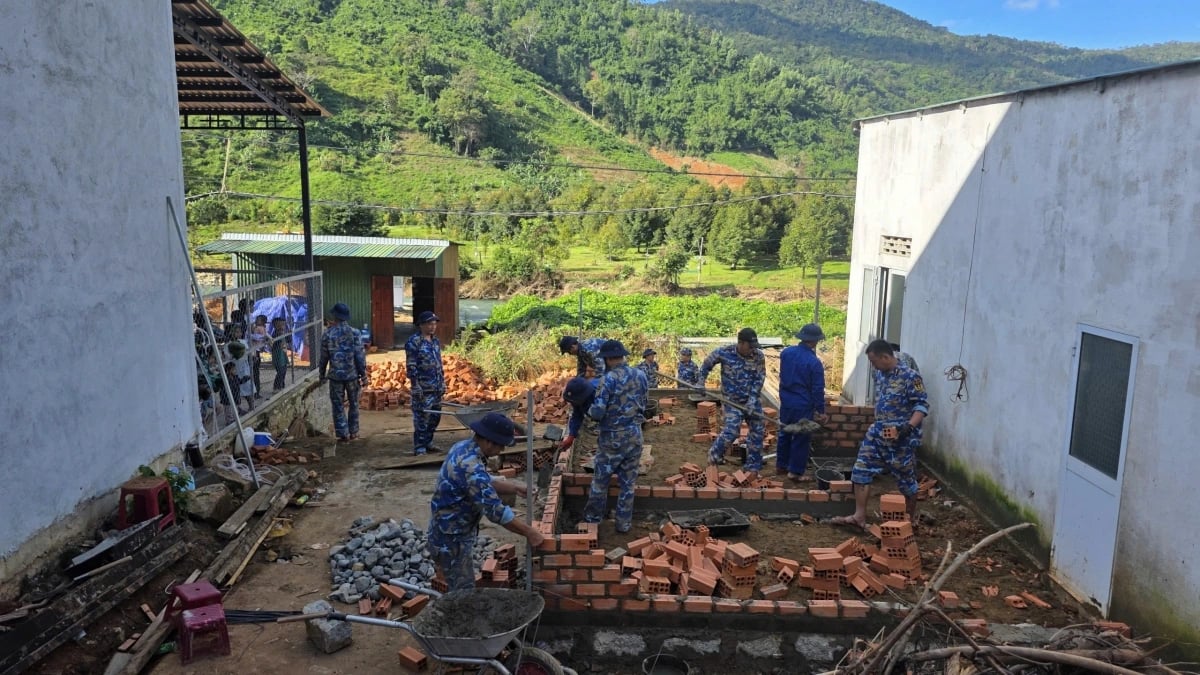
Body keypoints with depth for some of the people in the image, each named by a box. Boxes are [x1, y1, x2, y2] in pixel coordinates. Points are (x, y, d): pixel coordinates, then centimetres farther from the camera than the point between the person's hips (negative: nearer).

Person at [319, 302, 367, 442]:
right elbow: (360, 355, -7)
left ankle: (343, 433, 6)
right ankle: (353, 432, 18)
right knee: (354, 404, 14)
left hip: (335, 375, 0)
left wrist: (322, 374, 15)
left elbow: (323, 357, 2)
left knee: (338, 405, 8)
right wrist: (363, 375, 0)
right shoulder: (353, 332, -7)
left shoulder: (327, 334, -4)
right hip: (352, 374, 0)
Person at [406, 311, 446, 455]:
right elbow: (411, 367, -13)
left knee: (435, 417, 13)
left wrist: (443, 383, 17)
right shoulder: (414, 342, -10)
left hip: (436, 388, 8)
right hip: (423, 388, -8)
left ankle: (428, 442, 25)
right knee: (422, 418, -5)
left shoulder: (435, 341, 13)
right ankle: (419, 447, 2)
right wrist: (415, 386, -16)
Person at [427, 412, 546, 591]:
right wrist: (529, 533, -21)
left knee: (462, 590, 23)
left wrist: (514, 487, 4)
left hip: (453, 533, 10)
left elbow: (485, 484, 14)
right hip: (451, 540, -10)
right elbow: (497, 511, -30)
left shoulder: (464, 448, -1)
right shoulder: (471, 467, -32)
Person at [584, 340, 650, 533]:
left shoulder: (609, 379, -18)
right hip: (634, 435, 5)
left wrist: (588, 410, 2)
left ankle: (593, 516, 29)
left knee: (601, 479, 14)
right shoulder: (641, 375, 1)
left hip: (613, 437, -4)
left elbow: (598, 412, -19)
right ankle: (624, 523, 19)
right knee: (627, 482, 13)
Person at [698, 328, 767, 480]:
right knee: (731, 430, -15)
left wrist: (752, 401, -17)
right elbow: (706, 366, 1)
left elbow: (759, 379, -9)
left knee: (757, 431, 6)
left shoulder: (759, 356, -12)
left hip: (752, 399, 3)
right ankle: (714, 454, 13)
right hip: (732, 399, -3)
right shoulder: (723, 353, -17)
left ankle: (752, 466, 22)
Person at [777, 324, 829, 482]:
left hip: (785, 402, 6)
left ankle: (781, 465, 31)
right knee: (801, 439, 6)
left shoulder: (786, 353, -3)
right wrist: (820, 410, -7)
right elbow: (818, 390, -15)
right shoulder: (814, 362, -20)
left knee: (784, 434, 19)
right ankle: (796, 472, 12)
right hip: (803, 406, -6)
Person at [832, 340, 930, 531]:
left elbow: (922, 405, -18)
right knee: (861, 471, 1)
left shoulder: (910, 376, -15)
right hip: (877, 434, 7)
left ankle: (911, 519, 26)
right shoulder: (879, 374, 8)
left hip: (901, 439, -7)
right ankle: (859, 517, 6)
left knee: (906, 480, 7)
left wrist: (908, 427, -31)